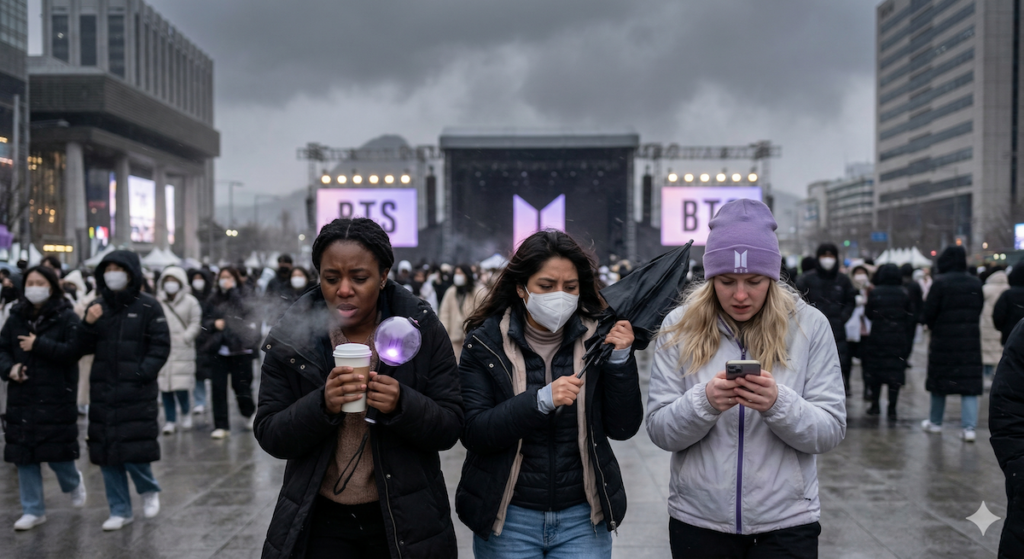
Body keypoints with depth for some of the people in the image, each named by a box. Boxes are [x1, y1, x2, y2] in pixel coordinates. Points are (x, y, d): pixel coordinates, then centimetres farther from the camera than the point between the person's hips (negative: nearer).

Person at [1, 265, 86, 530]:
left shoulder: (67, 318, -5)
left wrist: (38, 345, -19)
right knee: (23, 454, 5)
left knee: (57, 452, -3)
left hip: (57, 397, -5)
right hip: (22, 397, 5)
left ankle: (74, 483, 31)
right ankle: (33, 510, 16)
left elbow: (73, 350, -16)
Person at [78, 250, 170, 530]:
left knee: (133, 450, -7)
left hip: (137, 392, -5)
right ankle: (120, 511, 20)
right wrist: (88, 325, -8)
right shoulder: (98, 306, 9)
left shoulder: (148, 307, -4)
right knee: (106, 453, 7)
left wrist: (142, 374, -17)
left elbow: (160, 346, -5)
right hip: (103, 391, 5)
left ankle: (149, 490, 24)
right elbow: (85, 348, 10)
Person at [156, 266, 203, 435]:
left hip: (182, 351, -3)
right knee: (164, 386, 3)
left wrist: (185, 337, -10)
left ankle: (186, 411, 20)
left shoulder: (190, 301, 2)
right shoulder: (157, 302, 8)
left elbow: (196, 323, 1)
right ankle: (170, 420, 16)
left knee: (180, 386, -9)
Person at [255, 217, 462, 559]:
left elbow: (450, 427, -7)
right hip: (321, 520, 0)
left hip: (403, 520, 0)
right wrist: (322, 405, -24)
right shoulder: (291, 336, -5)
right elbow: (269, 436, -6)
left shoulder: (421, 329, -7)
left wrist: (402, 404, -26)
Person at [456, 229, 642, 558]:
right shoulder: (485, 342, -6)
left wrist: (620, 360, -16)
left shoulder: (597, 339, -2)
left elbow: (623, 429, -3)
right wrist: (541, 400, -25)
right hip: (508, 519, -1)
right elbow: (472, 433, -13)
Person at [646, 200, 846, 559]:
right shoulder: (680, 327, -3)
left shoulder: (809, 325, -4)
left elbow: (831, 431, -5)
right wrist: (704, 401, -22)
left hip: (786, 520, 0)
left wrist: (778, 403, -23)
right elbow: (659, 431, -4)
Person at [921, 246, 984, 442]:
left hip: (943, 339, -3)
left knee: (939, 381, 11)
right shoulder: (975, 284, 3)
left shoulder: (940, 283, -11)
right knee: (970, 383, 2)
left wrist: (934, 329, 10)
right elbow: (979, 311, 10)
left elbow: (929, 313, -9)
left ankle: (935, 422, 23)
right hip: (971, 339, 3)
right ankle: (969, 427, -6)